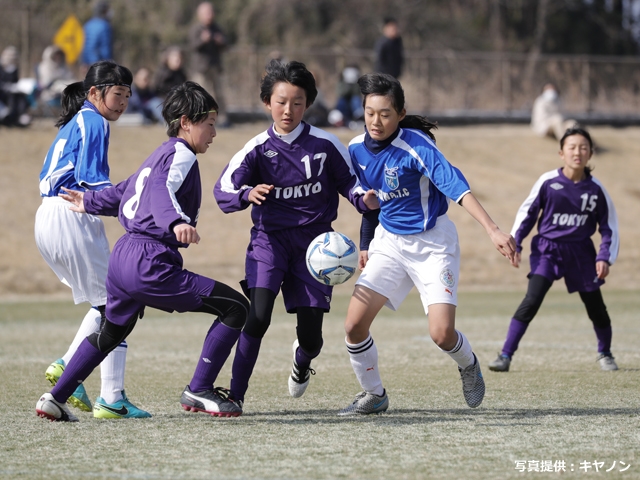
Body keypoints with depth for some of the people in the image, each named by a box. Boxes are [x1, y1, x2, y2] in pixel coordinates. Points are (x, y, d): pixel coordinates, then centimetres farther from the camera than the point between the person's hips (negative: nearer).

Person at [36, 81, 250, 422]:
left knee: (111, 332, 31)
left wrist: (90, 203, 55)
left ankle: (55, 398, 32)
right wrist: (176, 222, -45)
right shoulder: (182, 155, -6)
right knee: (236, 307, -9)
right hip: (150, 263, -10)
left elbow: (125, 193, 36)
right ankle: (199, 391, -4)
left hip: (122, 255, 10)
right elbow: (163, 189, -26)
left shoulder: (159, 155, 23)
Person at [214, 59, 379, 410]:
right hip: (270, 237, -1)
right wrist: (247, 195, -36)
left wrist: (364, 199, -14)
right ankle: (235, 394, -12)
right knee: (258, 316, -22)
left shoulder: (325, 144, -4)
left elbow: (348, 180, 8)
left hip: (314, 240, 1)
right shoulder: (258, 149, -6)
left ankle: (302, 359, 41)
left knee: (311, 336, 1)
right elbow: (223, 188, -14)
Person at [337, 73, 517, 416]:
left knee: (442, 333, -17)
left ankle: (468, 365, 19)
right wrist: (365, 245, 20)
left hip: (432, 243, -5)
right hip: (389, 242, 5)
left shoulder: (415, 146, -23)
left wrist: (493, 231, -44)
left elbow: (456, 186, -34)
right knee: (354, 325, -9)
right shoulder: (357, 149, -3)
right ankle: (373, 396, 14)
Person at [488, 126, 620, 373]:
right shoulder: (548, 182, -10)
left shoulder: (595, 188, -5)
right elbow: (527, 212, 2)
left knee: (596, 306, 10)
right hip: (547, 249, -2)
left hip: (581, 253, 2)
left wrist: (605, 257, -6)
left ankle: (604, 354, 37)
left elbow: (609, 225, 4)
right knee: (532, 301, -18)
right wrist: (515, 242, -4)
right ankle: (505, 355, -14)